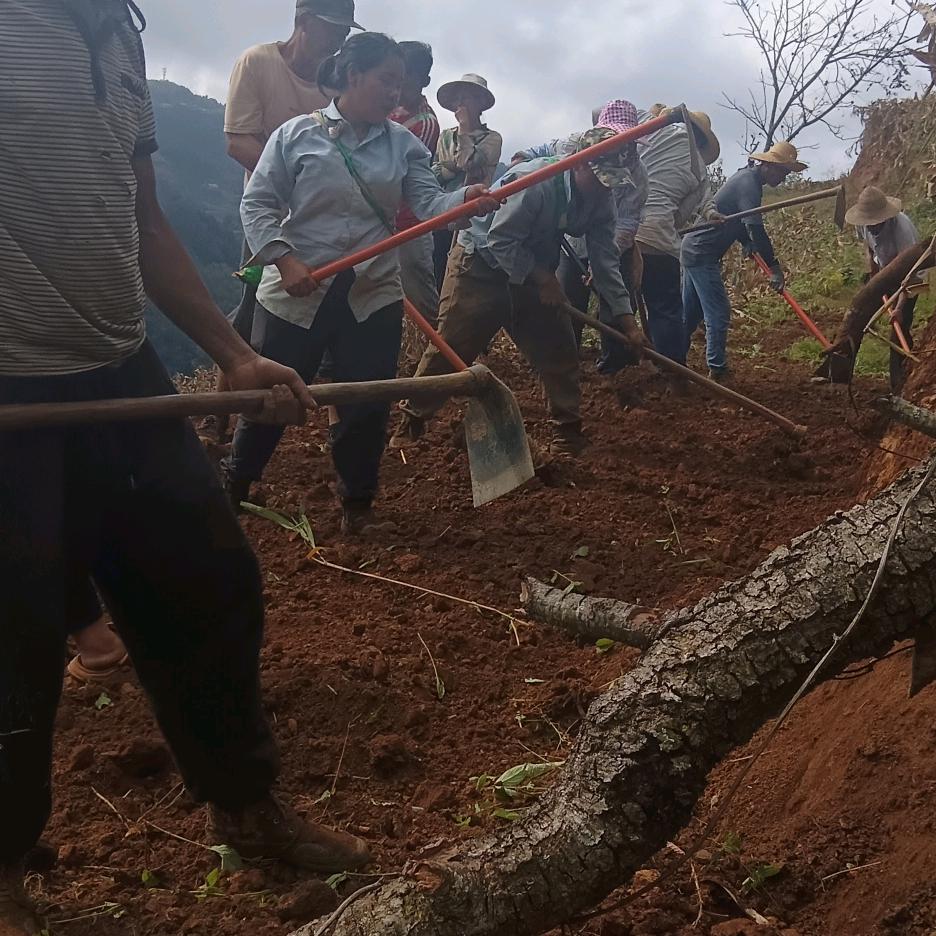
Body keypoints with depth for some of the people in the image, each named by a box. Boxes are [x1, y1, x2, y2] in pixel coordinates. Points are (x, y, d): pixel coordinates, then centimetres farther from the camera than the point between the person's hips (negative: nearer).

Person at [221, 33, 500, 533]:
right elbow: (257, 204, -3)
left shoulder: (402, 143, 6)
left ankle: (358, 503, 27)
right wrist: (285, 259, -16)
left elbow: (428, 202, -6)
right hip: (295, 294, -2)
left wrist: (466, 200, -27)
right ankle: (232, 486, 31)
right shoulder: (297, 134, -3)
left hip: (374, 296, 3)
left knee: (367, 405, 6)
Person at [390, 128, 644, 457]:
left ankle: (568, 426, 13)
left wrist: (626, 317, -13)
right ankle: (413, 417, 8)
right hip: (481, 260, -6)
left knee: (558, 346, 0)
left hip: (533, 269, 6)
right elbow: (500, 239, -27)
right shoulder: (533, 181, -31)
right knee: (451, 345, -5)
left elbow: (606, 259, -7)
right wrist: (541, 279, -24)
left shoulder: (601, 201, -10)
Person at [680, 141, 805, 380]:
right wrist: (774, 267, -26)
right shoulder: (749, 183, -18)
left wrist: (747, 243, 7)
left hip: (694, 250, 10)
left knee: (690, 314, 14)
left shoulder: (747, 177, 13)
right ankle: (717, 370, -6)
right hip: (702, 255, -10)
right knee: (718, 313, -8)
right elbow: (756, 228, -27)